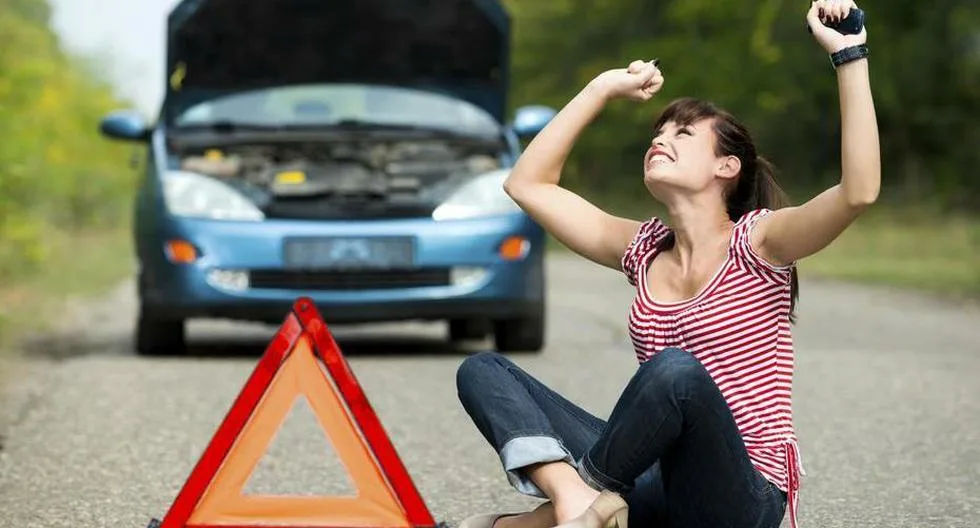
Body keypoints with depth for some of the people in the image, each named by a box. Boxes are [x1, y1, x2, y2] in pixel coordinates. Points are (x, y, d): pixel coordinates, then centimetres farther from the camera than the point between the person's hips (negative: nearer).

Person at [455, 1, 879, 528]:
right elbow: (527, 185, 20)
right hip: (658, 484, 6)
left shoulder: (756, 241, -2)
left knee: (676, 369, -38)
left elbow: (859, 192, -21)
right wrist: (602, 88, 19)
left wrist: (849, 55, -22)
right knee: (483, 371, -3)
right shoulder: (643, 250, 15)